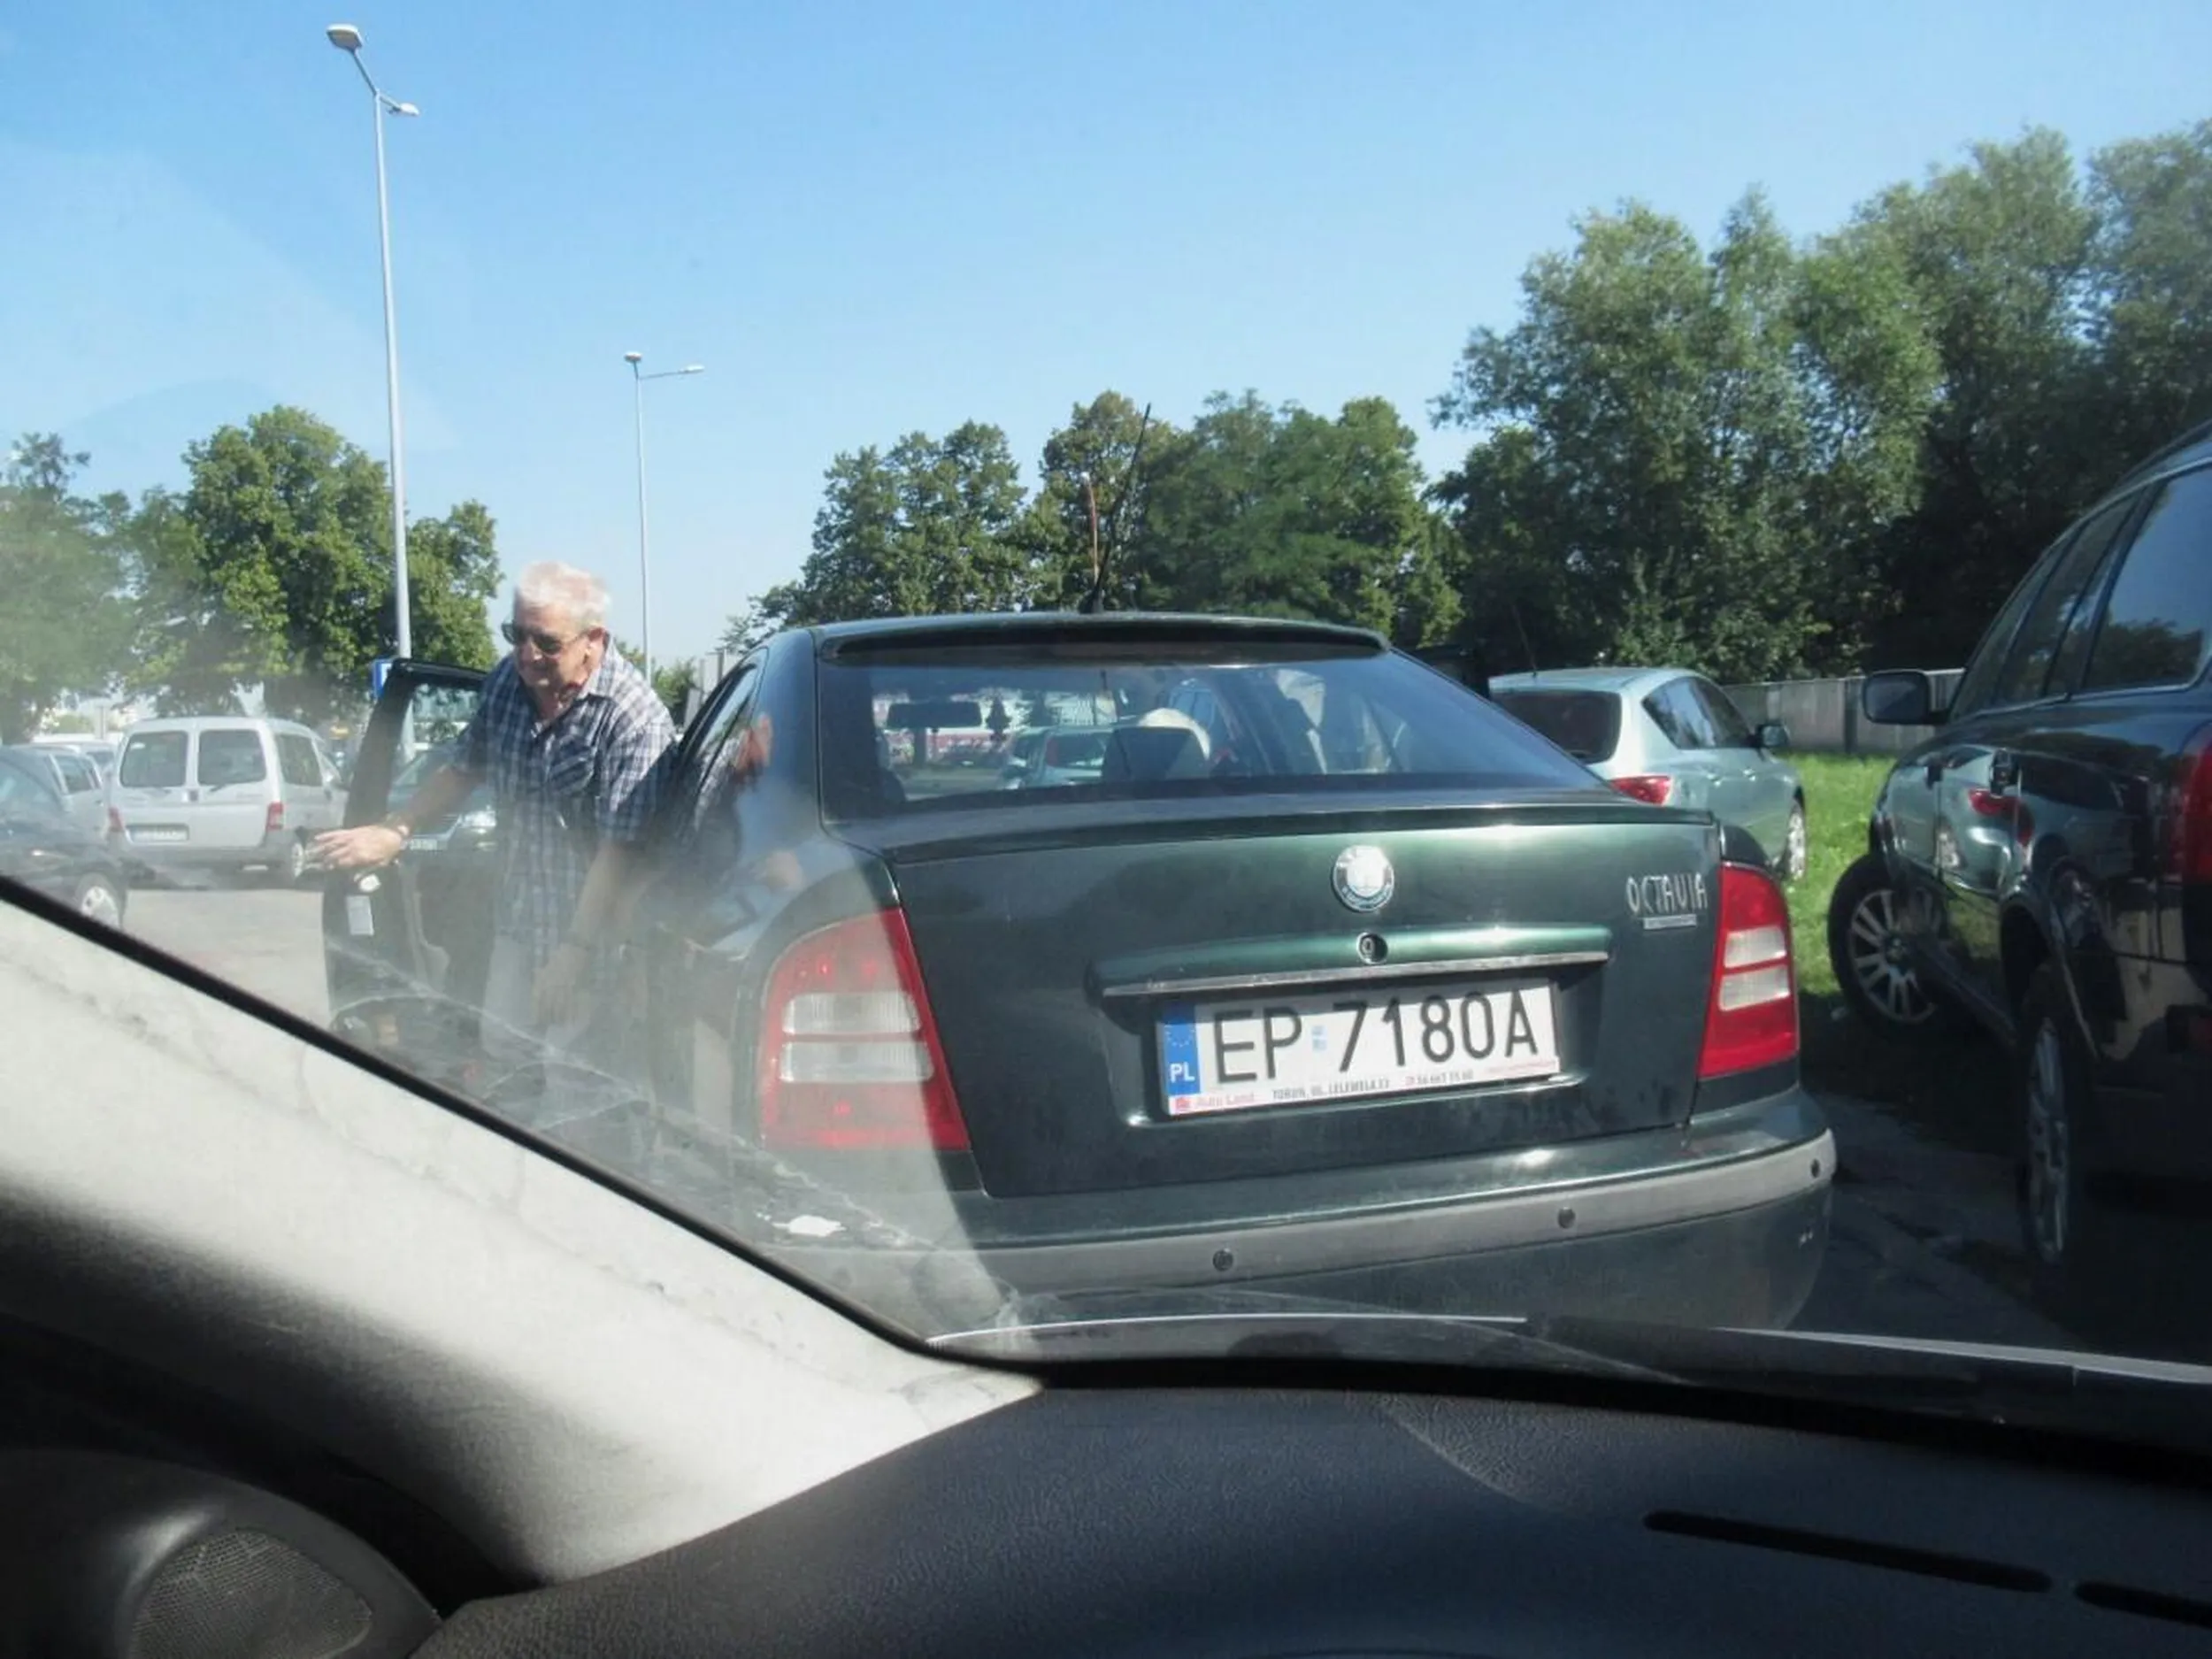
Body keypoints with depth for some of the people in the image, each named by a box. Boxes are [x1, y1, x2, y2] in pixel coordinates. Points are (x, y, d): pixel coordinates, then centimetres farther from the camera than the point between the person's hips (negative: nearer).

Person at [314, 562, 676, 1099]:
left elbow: (621, 850, -26)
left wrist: (575, 952, -28)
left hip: (594, 930, -7)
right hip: (518, 919, 7)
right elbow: (463, 770, 16)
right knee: (502, 1053, 17)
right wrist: (392, 832, 7)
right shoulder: (507, 681, 0)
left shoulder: (634, 718, -23)